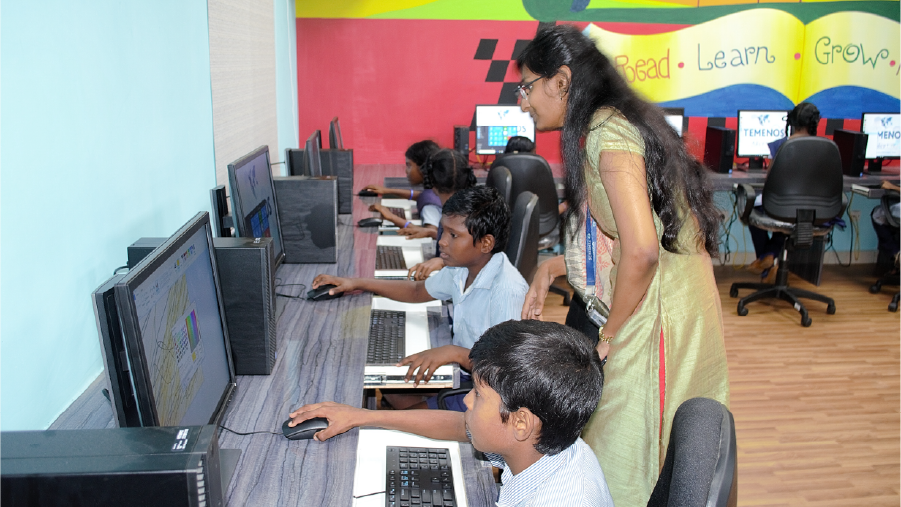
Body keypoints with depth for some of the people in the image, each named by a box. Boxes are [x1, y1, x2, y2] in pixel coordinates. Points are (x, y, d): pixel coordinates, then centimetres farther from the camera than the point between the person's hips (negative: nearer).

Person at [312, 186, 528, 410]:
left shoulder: (507, 291, -29)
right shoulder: (461, 270, 0)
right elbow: (418, 292, 19)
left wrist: (455, 352, -38)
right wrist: (357, 283, 12)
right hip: (459, 371, 8)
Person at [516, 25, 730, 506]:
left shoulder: (607, 130, -16)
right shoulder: (616, 124, 15)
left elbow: (641, 250, -27)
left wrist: (609, 335, -15)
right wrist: (551, 267, 16)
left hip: (654, 324, -10)